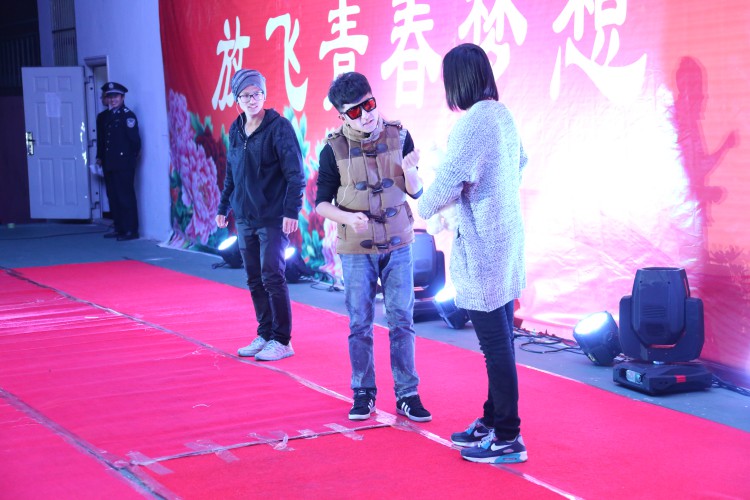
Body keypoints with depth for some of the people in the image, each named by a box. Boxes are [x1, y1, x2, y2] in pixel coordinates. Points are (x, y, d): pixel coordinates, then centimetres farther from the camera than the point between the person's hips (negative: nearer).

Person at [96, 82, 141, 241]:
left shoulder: (128, 115, -5)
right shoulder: (102, 117, 15)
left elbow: (134, 139, -9)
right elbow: (100, 139, 18)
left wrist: (132, 156, -7)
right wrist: (100, 157, 11)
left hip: (124, 164, -7)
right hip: (109, 164, 7)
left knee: (126, 196, -6)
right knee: (113, 196, 9)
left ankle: (130, 230, -2)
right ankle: (119, 228, 17)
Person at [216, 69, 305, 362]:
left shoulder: (279, 127, -9)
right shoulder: (236, 131, 10)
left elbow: (295, 173, -12)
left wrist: (292, 210, -18)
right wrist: (223, 206, 17)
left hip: (273, 219, -6)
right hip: (245, 218, 6)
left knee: (272, 277, -6)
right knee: (255, 280, 10)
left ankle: (283, 341, 3)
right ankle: (265, 335, 20)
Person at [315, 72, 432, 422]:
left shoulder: (398, 136, -5)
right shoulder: (334, 149, -8)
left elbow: (415, 192, -1)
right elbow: (321, 203, -3)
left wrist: (409, 170, -23)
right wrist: (347, 218, -22)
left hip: (397, 245, 1)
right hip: (356, 249, -1)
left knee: (402, 321, 4)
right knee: (360, 324, 6)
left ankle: (407, 394, 13)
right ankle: (363, 393, 19)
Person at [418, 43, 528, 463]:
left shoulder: (472, 123, -18)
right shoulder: (504, 116, 9)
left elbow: (447, 183, -20)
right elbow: (520, 166, 20)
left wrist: (424, 208, -1)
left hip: (482, 246, -9)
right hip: (507, 239, 9)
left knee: (496, 344, -3)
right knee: (500, 340, 17)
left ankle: (508, 439, 4)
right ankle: (493, 420, 29)